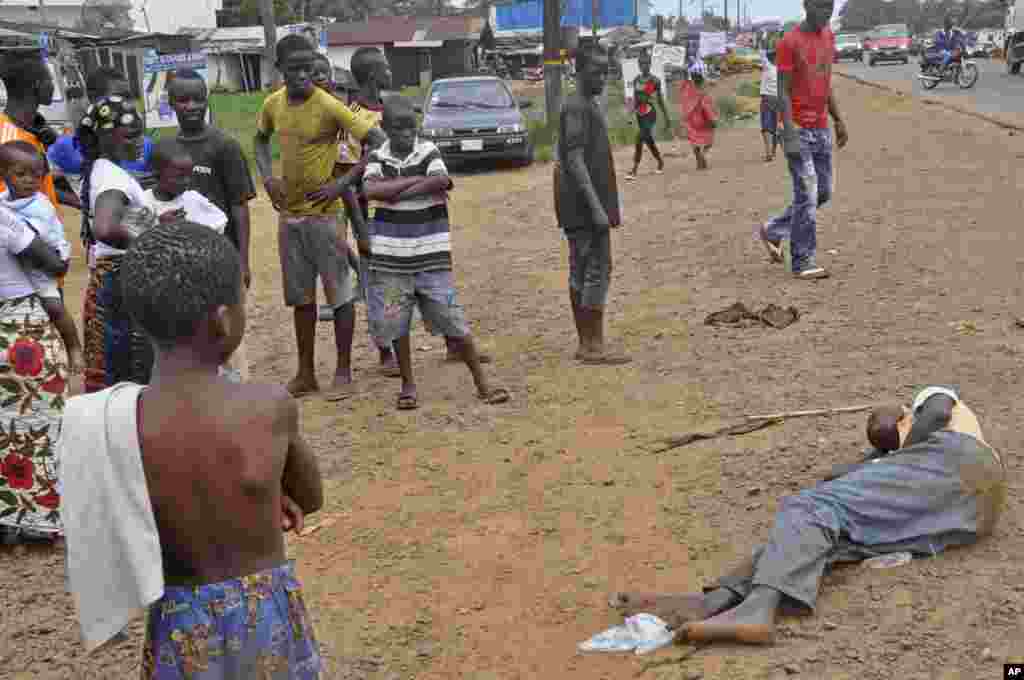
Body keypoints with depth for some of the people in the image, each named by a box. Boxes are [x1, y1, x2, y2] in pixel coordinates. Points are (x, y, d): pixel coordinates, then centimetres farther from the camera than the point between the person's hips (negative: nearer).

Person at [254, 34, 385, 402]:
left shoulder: (329, 107, -15)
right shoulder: (273, 104, 3)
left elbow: (378, 141, -16)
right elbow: (261, 140, 22)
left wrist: (342, 184, -18)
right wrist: (267, 177, 4)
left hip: (322, 214, -6)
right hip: (289, 213, 6)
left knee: (339, 293, 0)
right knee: (301, 296, 12)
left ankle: (343, 373, 11)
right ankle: (305, 373, 22)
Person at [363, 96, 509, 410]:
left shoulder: (429, 151, -2)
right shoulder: (377, 158, 2)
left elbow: (442, 180, -23)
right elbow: (371, 190, -18)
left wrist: (395, 192, -17)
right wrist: (416, 179, -16)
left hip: (431, 255, -1)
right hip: (390, 257, 2)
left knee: (453, 321, 0)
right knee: (395, 323, 7)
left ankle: (482, 384, 10)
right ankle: (408, 385, 24)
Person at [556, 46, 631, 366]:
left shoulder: (588, 105, 17)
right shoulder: (576, 108, -14)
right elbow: (575, 161, -21)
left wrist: (601, 206, 22)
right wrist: (597, 208, -24)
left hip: (580, 208, 10)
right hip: (585, 206, -10)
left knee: (581, 271, 10)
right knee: (597, 270, -7)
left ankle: (586, 344, 15)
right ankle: (594, 345, -3)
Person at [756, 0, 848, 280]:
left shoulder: (829, 37, 12)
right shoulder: (789, 42, -10)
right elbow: (783, 90, -14)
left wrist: (838, 120, 16)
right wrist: (788, 128, -23)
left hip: (822, 129, 8)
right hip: (799, 130, -8)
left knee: (823, 192, 11)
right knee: (807, 194, -9)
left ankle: (773, 231, 26)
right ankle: (803, 262, -2)